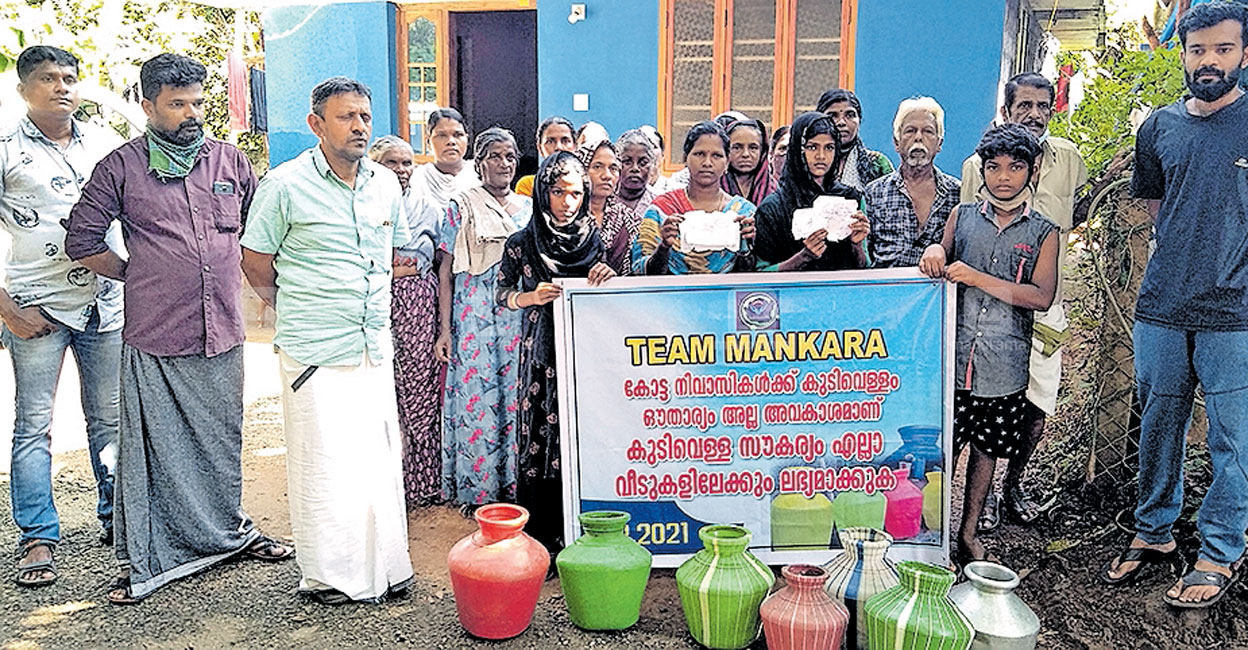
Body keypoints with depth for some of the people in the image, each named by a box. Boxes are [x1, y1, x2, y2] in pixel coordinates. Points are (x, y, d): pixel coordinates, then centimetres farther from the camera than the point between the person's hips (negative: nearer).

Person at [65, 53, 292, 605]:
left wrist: (258, 279, 14)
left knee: (223, 439, 15)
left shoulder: (229, 161, 8)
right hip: (154, 336, -3)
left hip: (222, 332, 3)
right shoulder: (121, 167, -1)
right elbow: (82, 240, 3)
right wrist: (135, 275, 5)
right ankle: (141, 560, 15)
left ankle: (231, 529, 33)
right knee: (150, 445, 3)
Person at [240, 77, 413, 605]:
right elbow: (255, 262, 1)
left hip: (375, 346, 5)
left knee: (381, 458, 10)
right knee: (322, 462, 1)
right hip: (314, 351, -5)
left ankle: (385, 567, 23)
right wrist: (296, 308, 10)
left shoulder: (387, 184, 10)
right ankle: (328, 576, 16)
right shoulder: (285, 184, -6)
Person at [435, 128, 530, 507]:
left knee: (516, 396, 5)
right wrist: (444, 329, -8)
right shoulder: (462, 207, 1)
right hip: (475, 316, -3)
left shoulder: (528, 208, 13)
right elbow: (445, 271, -2)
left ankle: (513, 483, 16)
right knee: (477, 396, -2)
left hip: (521, 316, 4)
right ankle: (477, 490, 8)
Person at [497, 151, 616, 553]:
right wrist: (532, 297, -11)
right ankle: (542, 541, 13)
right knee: (542, 439, 0)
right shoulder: (522, 244, 0)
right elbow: (502, 294, 8)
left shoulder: (594, 240, 4)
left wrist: (608, 277, -11)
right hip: (542, 352, -1)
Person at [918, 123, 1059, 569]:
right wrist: (935, 250, -12)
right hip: (952, 356, 0)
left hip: (1004, 365, 0)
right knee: (942, 447, 1)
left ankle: (969, 531, 28)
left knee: (986, 448, 12)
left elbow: (1041, 297, -7)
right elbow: (939, 273, 12)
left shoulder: (1043, 233, 4)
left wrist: (976, 277, -16)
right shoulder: (962, 215, 8)